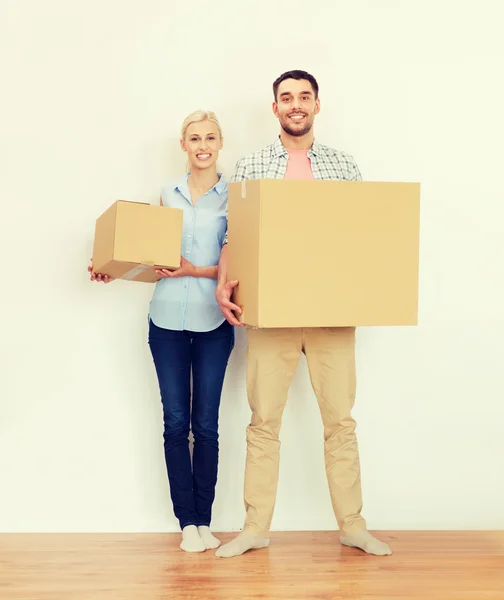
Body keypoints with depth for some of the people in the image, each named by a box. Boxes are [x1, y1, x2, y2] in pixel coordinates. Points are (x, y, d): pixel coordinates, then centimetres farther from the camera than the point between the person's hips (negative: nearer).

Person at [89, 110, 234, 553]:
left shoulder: (233, 197, 2)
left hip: (212, 321, -2)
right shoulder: (168, 195, 11)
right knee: (175, 420, 2)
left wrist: (195, 270, -16)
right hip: (167, 319, 2)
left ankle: (204, 520, 12)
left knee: (205, 423, 1)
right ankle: (187, 521, 10)